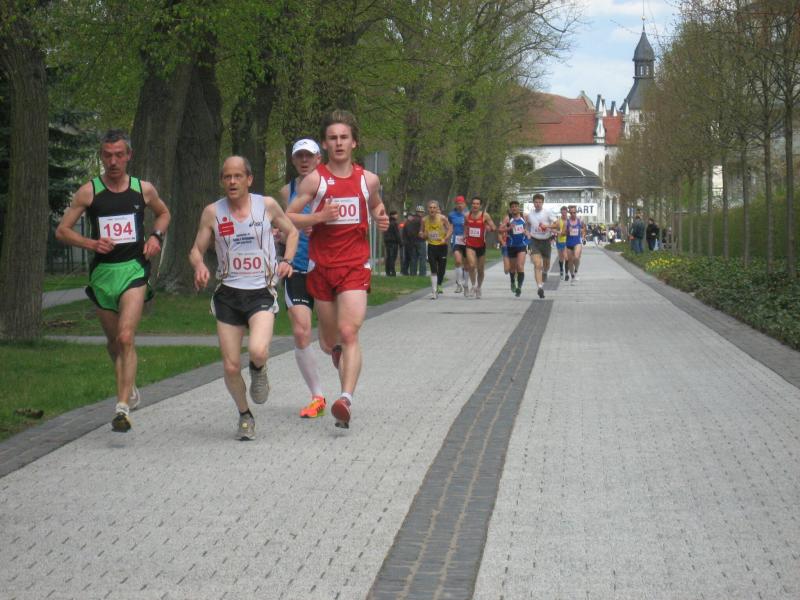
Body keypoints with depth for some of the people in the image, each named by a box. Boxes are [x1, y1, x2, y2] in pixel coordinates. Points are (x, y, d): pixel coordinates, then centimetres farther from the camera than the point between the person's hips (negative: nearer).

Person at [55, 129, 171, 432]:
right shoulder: (89, 192, -1)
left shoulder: (144, 189, 2)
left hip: (134, 270, -2)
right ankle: (129, 387, 42)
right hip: (102, 271, 2)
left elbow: (163, 214, 23)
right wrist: (91, 243, -14)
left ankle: (123, 407, -19)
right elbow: (62, 230, 2)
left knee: (126, 337, -18)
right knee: (113, 341, 14)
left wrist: (156, 236, 3)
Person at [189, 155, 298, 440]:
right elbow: (196, 250, 9)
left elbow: (291, 232, 16)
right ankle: (245, 415, 26)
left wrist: (287, 260, -1)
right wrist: (199, 267, -13)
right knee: (230, 367, 0)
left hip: (261, 292, -2)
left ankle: (258, 370, 12)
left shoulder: (267, 205, 0)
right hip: (228, 294, 2)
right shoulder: (212, 212, 1)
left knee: (258, 351, -26)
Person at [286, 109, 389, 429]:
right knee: (328, 340, 12)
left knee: (349, 332, -18)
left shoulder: (368, 179, 6)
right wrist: (319, 217, -17)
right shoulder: (314, 180, -1)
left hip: (356, 265, -1)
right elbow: (288, 218, -1)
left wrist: (381, 218, 4)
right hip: (321, 266, 1)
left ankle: (346, 399, -27)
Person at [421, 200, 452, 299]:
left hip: (442, 246, -1)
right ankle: (434, 291, -7)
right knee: (433, 270, -9)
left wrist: (445, 239, -18)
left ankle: (439, 285, 33)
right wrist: (422, 234, -15)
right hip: (431, 246, 1)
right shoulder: (424, 220, -4)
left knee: (441, 268, 6)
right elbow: (424, 235, 9)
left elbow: (450, 229, -4)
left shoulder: (442, 218, -11)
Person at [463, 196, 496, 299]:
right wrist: (466, 235, 7)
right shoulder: (467, 215, 3)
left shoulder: (485, 215, -6)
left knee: (480, 269, 10)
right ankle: (473, 285, -4)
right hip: (470, 245, 0)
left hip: (481, 245, 0)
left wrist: (487, 228, -28)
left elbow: (493, 228, -7)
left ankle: (478, 288, 31)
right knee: (471, 265, -22)